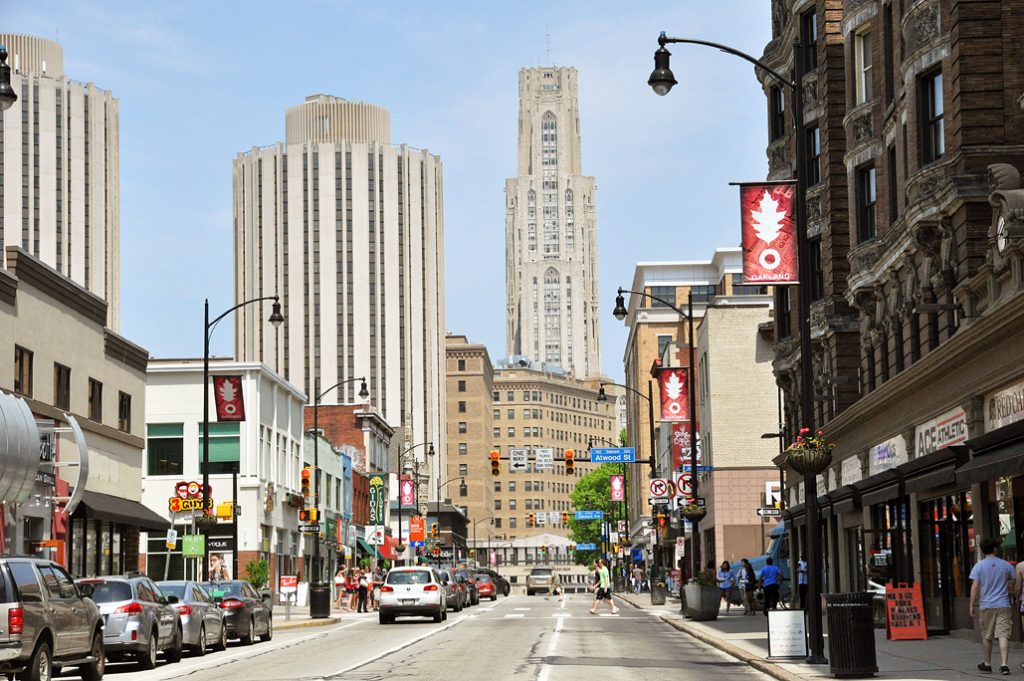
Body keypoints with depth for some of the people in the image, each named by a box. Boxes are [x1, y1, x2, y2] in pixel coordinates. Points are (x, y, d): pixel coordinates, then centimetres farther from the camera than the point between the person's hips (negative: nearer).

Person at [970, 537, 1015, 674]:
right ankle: (1004, 664, -18)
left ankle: (987, 664, 24)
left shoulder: (979, 566, -3)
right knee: (1003, 636, -6)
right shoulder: (1006, 565, 3)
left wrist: (972, 605, -1)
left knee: (986, 637, 13)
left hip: (986, 606, 0)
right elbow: (1011, 585, 12)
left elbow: (975, 587, -6)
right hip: (1003, 605, 0)